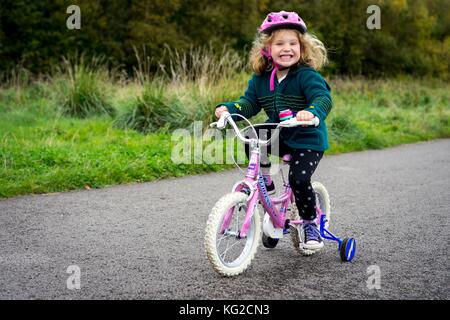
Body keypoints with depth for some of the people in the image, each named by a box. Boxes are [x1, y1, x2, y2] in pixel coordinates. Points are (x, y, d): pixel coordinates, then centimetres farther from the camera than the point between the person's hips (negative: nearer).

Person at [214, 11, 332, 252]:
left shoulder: (308, 76, -15)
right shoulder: (261, 78, 2)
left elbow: (323, 98, -28)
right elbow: (249, 103, -1)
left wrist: (311, 112, -50)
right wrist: (227, 108, -20)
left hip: (308, 140, -5)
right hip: (279, 136, 5)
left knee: (299, 179, -21)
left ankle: (310, 224, 5)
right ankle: (264, 181, 4)